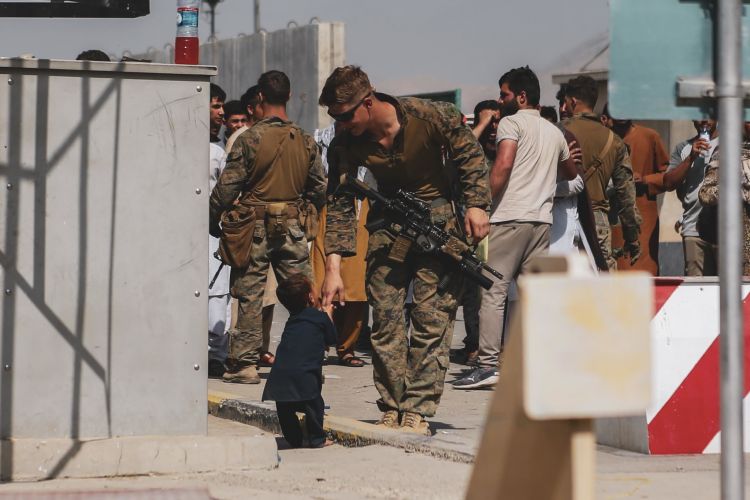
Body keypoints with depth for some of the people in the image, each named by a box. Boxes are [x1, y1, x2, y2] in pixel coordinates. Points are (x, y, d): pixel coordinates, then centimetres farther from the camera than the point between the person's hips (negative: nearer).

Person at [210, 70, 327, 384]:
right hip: (292, 227, 3)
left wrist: (212, 219, 4)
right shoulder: (305, 141, 4)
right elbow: (320, 188, 11)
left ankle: (246, 363, 1)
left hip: (255, 226, -3)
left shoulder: (250, 138, -9)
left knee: (249, 295, 1)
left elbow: (227, 186, -9)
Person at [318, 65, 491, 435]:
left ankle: (418, 411, -9)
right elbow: (340, 205, -8)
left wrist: (476, 205, -15)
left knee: (431, 318, -9)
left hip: (437, 218, -3)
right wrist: (333, 266, -16)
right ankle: (391, 410, 5)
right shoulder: (346, 144, -11)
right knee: (385, 319, -2)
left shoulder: (430, 117, -20)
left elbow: (470, 156, -5)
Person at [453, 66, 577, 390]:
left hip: (510, 217, -7)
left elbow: (503, 164, -17)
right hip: (541, 220, 7)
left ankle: (488, 365, -13)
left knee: (493, 291, -7)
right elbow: (571, 172, 34)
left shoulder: (511, 123, -1)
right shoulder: (555, 133, 20)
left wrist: (484, 203, -12)